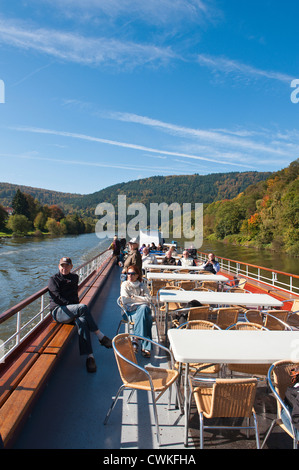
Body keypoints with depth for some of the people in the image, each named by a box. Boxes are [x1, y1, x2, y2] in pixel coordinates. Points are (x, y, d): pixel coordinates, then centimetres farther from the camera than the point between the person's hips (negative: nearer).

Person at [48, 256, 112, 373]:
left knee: (82, 322, -34)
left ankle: (89, 356, -37)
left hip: (73, 309, 4)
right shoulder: (53, 280, 9)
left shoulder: (74, 277, 22)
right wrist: (75, 307, -14)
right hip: (58, 311, -3)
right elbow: (58, 298, -4)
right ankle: (101, 336, -30)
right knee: (83, 307, -35)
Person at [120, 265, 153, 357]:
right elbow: (125, 301, -3)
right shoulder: (125, 284, 10)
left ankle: (136, 339, -36)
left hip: (143, 308, 2)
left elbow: (148, 299, 3)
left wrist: (134, 297, -6)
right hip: (131, 310, -2)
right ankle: (145, 347, -40)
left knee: (144, 308, -37)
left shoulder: (142, 285, 16)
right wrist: (141, 300, -5)